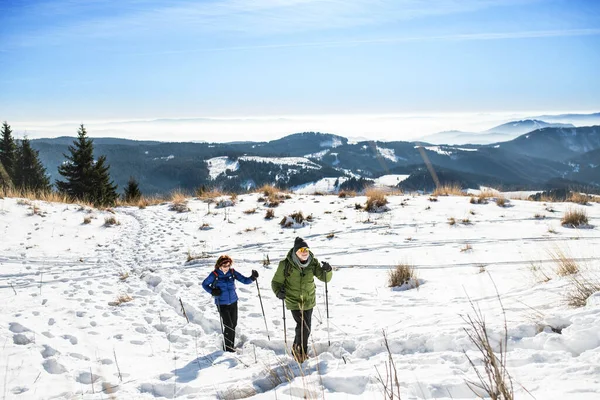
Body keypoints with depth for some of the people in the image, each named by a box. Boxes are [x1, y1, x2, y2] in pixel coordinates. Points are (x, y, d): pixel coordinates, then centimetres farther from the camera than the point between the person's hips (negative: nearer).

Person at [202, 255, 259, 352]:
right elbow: (204, 284, 0)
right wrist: (212, 291, -17)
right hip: (222, 304, -4)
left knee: (233, 325, 10)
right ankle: (227, 347, 7)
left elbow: (245, 280, -4)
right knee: (228, 326, -9)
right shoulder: (214, 274, -12)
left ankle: (231, 346, 27)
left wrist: (252, 278, -24)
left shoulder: (232, 272, -4)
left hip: (233, 302, 4)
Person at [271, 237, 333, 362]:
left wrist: (327, 271, -28)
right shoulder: (286, 264, -17)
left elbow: (325, 278, -5)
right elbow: (276, 281, -8)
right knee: (303, 327, -14)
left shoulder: (313, 263, -7)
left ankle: (303, 352, 39)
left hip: (309, 301, 4)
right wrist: (278, 292, -29)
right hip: (294, 301, -4)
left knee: (306, 328, 17)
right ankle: (297, 349, 12)